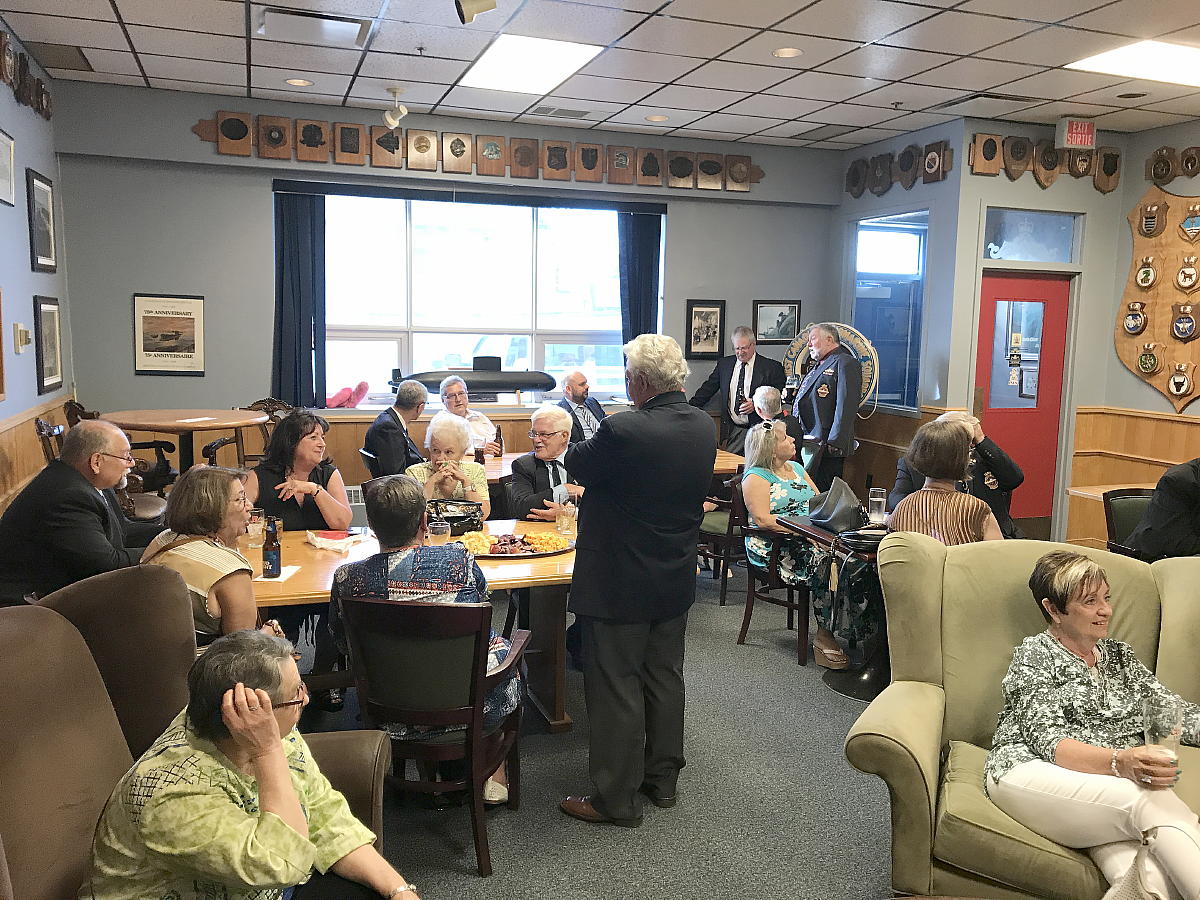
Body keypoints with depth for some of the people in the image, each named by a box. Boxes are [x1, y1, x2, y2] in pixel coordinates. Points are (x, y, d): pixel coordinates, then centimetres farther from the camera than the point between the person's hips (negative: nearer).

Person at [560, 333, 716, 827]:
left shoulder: (623, 431, -27)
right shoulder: (704, 426, -3)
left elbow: (578, 466, -10)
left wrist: (592, 434, 8)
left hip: (618, 586, -7)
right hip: (675, 582, 8)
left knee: (615, 689, 6)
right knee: (664, 679, 20)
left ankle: (617, 798, 18)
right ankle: (662, 777, 36)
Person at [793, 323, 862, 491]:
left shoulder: (846, 363, -8)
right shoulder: (817, 365, 23)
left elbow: (846, 406, -17)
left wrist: (835, 443, -22)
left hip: (824, 445, -9)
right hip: (805, 443, 9)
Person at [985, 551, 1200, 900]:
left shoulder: (1118, 654, 26)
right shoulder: (1035, 655, 5)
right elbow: (1046, 741, -9)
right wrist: (1120, 762, -27)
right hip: (1033, 775, -5)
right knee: (1154, 801, -33)